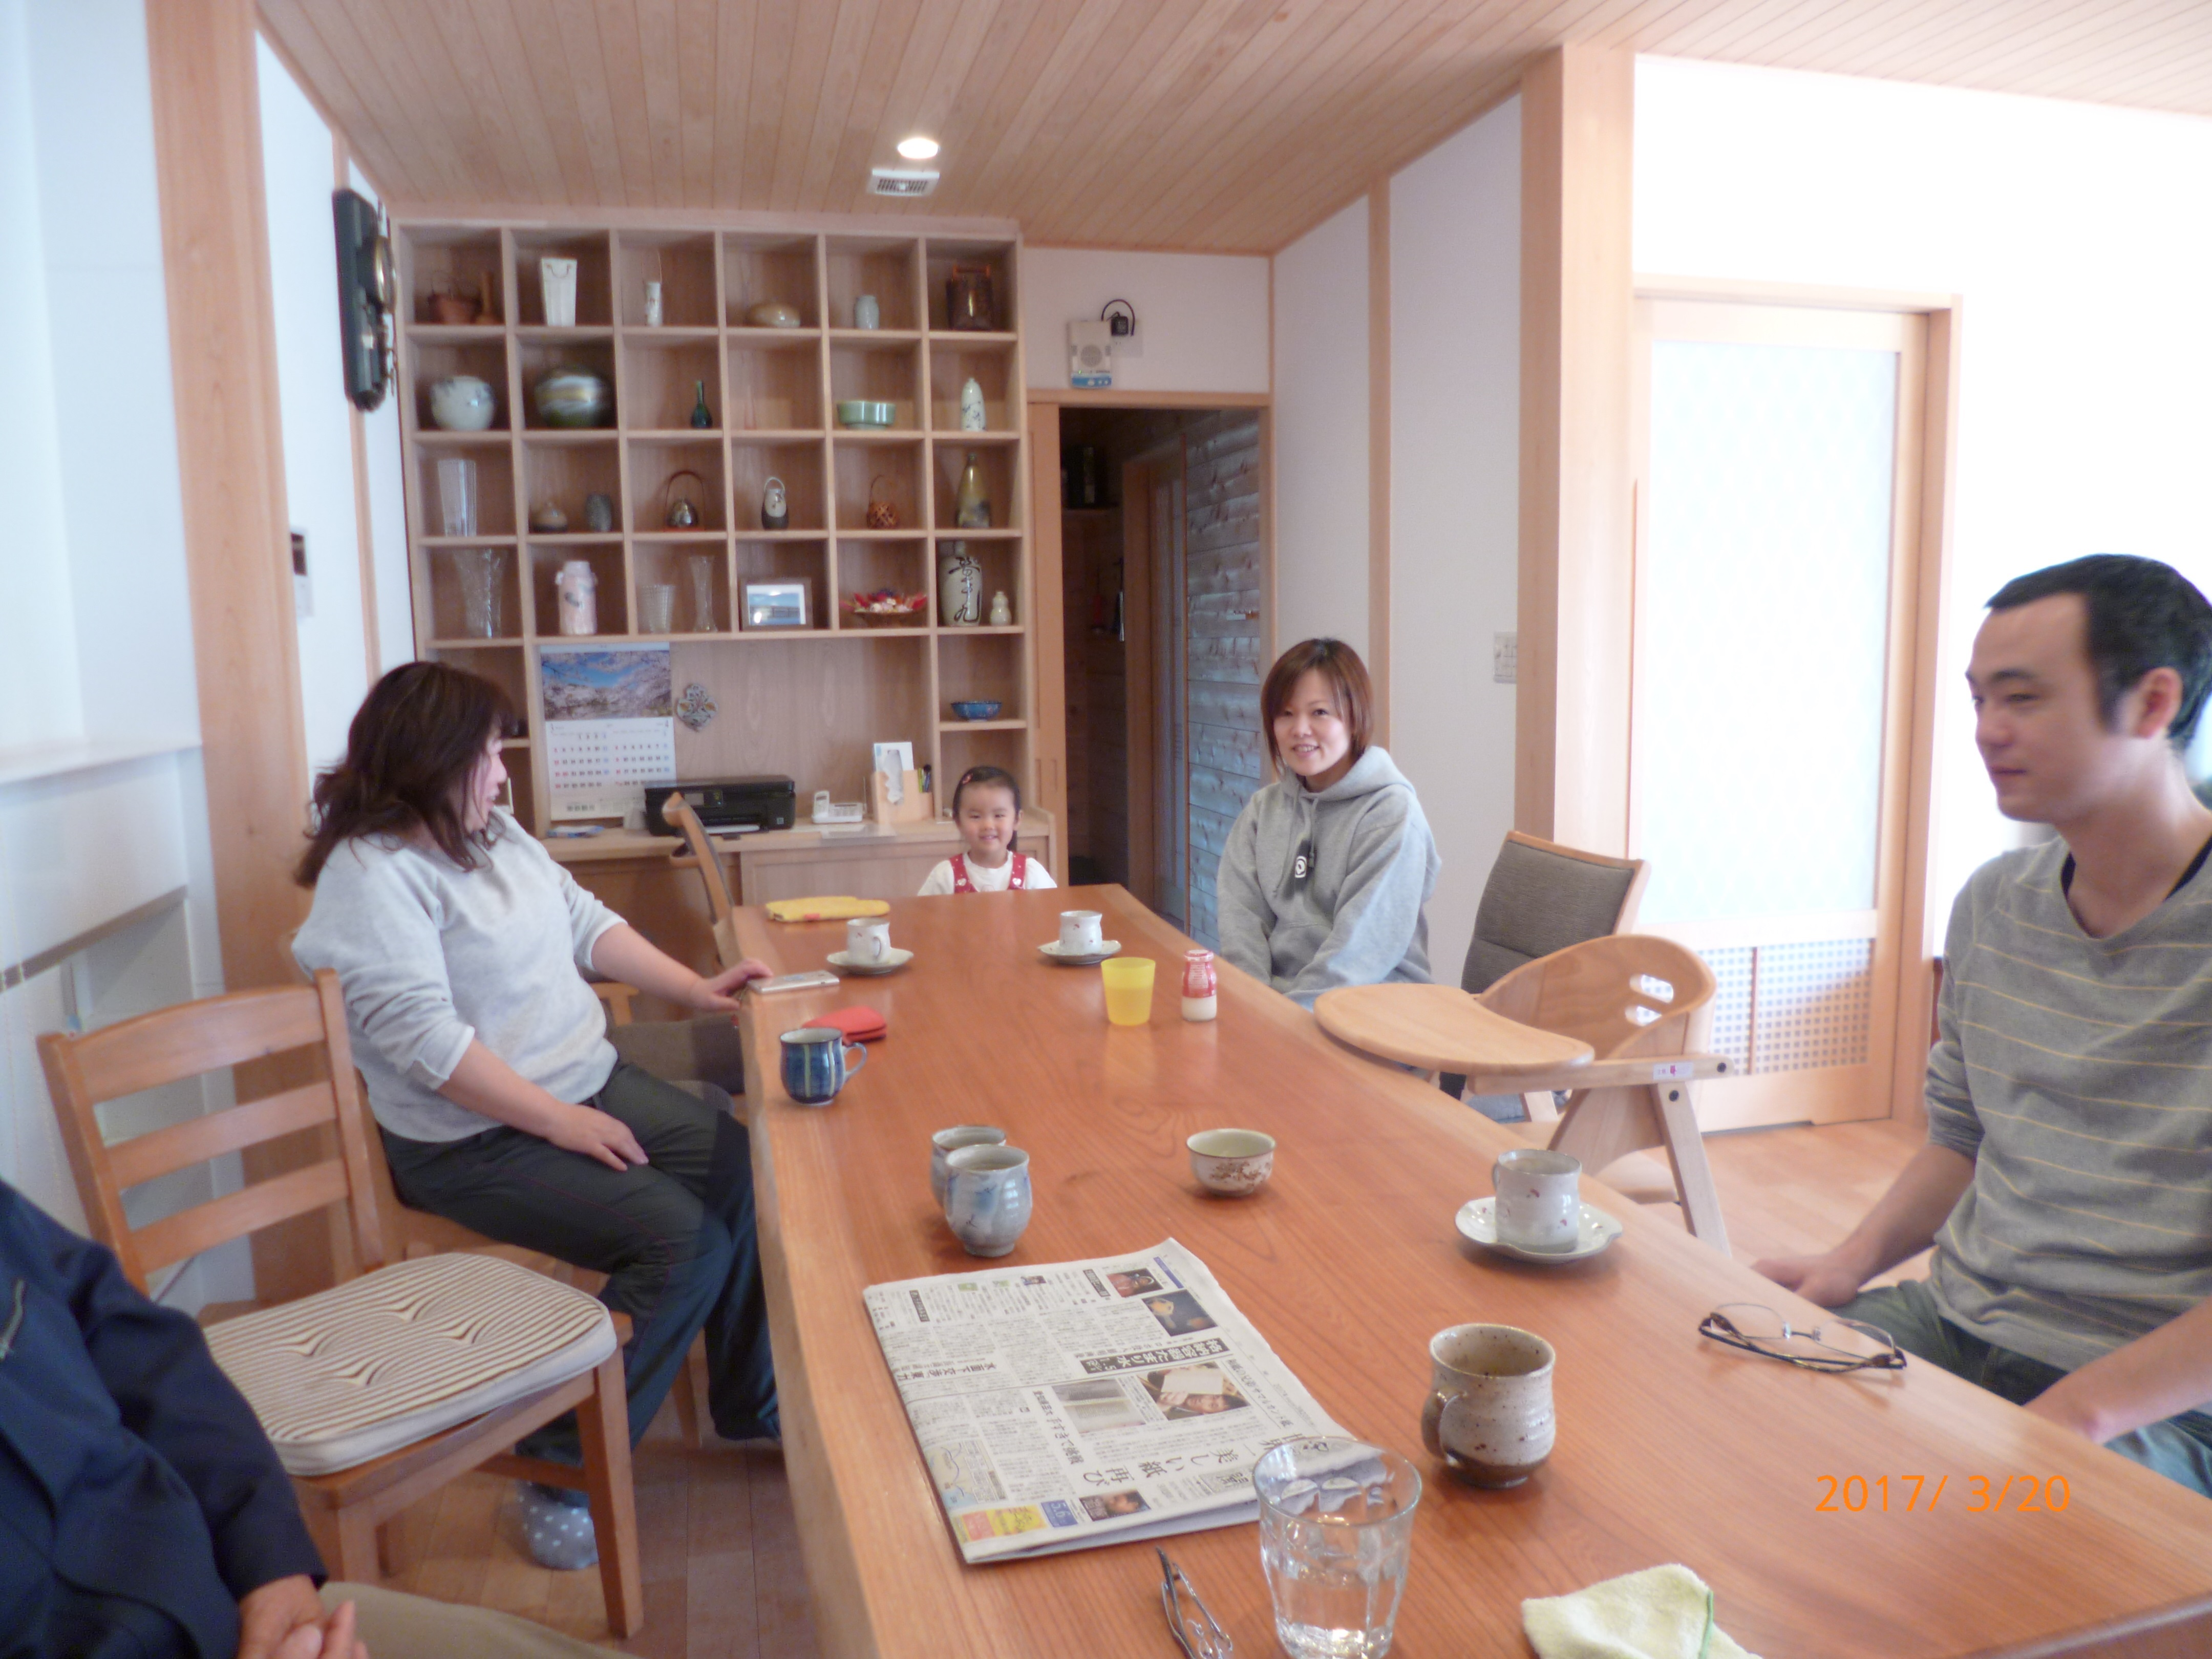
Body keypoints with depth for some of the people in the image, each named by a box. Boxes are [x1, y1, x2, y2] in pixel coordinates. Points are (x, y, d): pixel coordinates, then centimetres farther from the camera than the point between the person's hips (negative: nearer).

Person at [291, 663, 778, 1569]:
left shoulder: (496, 833, 10)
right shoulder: (371, 873, -17)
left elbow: (585, 922, 15)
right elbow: (421, 1036, -23)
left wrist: (695, 988, 5)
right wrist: (560, 1121, -23)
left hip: (591, 1086, 8)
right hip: (475, 1141, -8)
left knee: (747, 1175, -7)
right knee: (685, 1239, -22)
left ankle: (751, 1408, 11)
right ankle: (564, 1469, -5)